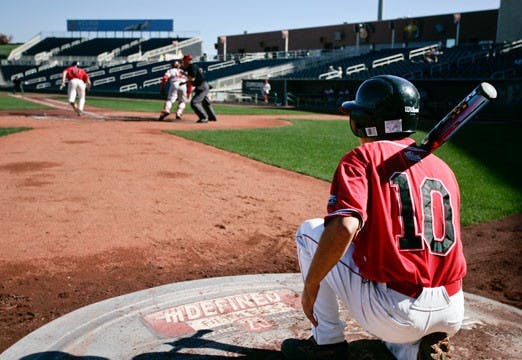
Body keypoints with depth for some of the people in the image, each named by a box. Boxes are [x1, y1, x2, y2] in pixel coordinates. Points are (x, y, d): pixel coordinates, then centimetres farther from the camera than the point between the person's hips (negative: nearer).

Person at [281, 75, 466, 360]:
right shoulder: (443, 167, 12)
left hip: (396, 316, -6)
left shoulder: (362, 157, -7)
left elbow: (343, 228, -21)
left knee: (310, 231, 10)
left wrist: (310, 285, -10)